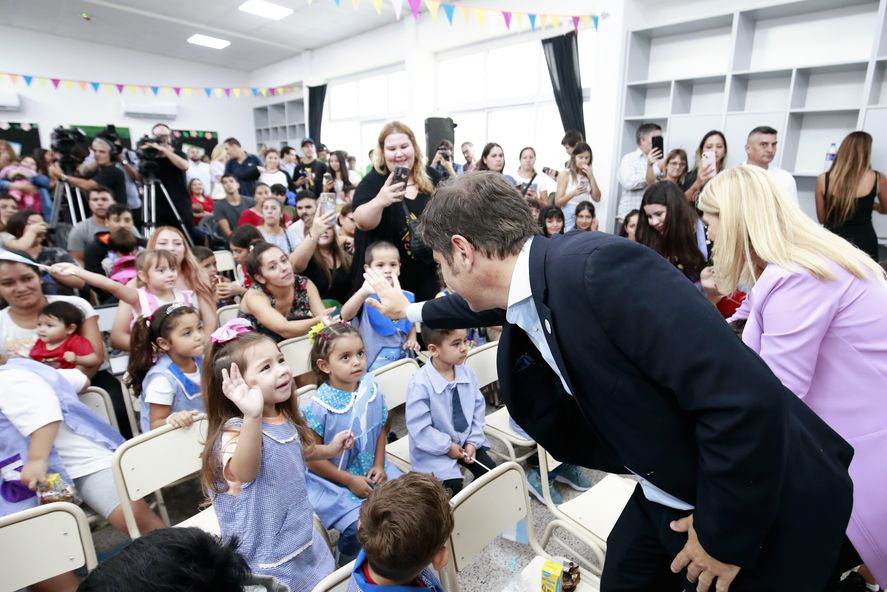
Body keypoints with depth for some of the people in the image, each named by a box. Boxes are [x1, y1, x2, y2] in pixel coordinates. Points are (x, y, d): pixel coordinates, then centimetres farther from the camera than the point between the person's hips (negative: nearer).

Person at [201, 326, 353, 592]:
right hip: (265, 556, -7)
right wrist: (252, 417, -65)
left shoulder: (285, 417, -6)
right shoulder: (236, 430, -28)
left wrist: (328, 450, 8)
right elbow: (244, 473, -51)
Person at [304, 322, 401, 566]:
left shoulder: (372, 391, -6)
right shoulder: (319, 406, -20)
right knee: (359, 527, -20)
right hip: (334, 481, -4)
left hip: (372, 470, 5)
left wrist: (379, 464, -3)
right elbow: (312, 458, -13)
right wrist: (350, 481, -13)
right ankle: (346, 569, 14)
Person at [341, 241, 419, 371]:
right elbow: (345, 316, -31)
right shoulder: (366, 297, -12)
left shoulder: (407, 297, 2)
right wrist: (363, 292, -47)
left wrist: (412, 339, -3)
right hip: (375, 362, -4)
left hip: (405, 359, 4)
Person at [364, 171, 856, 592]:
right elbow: (479, 307, 19)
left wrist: (725, 531, -18)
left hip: (767, 505, -7)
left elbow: (744, 397, -33)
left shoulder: (597, 268, -33)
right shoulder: (521, 301, -5)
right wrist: (413, 311, 35)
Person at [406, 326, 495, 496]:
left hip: (465, 440, 5)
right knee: (453, 486, -16)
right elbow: (419, 428, -21)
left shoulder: (468, 374, -8)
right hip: (435, 449, -5)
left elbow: (478, 410, 2)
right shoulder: (421, 383, -25)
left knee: (489, 471, 0)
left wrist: (473, 441, -6)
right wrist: (447, 447, -16)